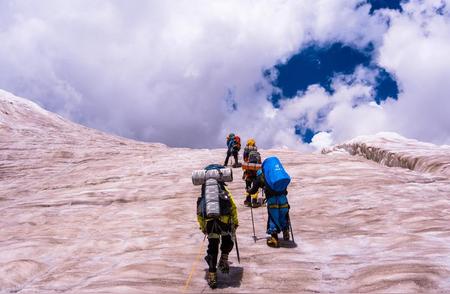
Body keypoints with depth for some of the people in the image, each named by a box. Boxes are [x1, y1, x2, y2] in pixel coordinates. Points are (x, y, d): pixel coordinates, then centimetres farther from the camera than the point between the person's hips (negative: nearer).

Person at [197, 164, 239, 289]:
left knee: (212, 248, 10)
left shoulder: (204, 192, 17)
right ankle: (224, 259, 5)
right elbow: (233, 207, 5)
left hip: (209, 223, 2)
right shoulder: (223, 189, 10)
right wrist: (235, 222, 13)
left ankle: (212, 274, 8)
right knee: (227, 241, 24)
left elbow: (199, 213, 15)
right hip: (224, 220, -2)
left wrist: (203, 227, 22)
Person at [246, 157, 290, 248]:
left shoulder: (260, 176, 15)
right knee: (284, 215, 23)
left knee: (273, 217, 8)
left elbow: (253, 190, 23)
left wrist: (248, 190, 43)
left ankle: (274, 239, 8)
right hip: (282, 196, 3)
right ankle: (286, 233, 24)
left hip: (272, 199, -3)